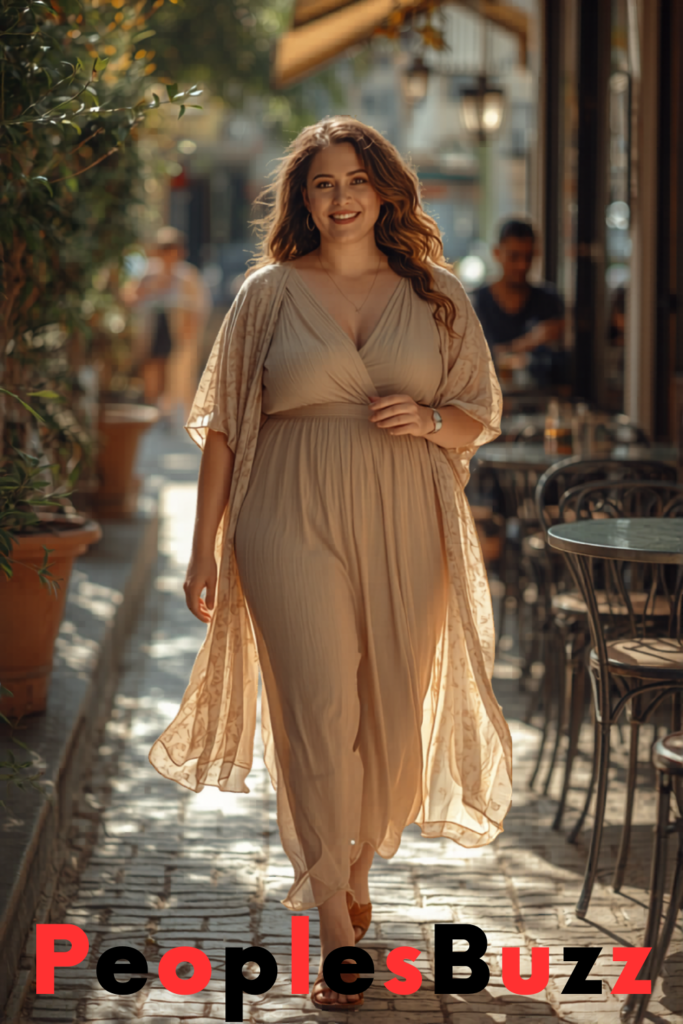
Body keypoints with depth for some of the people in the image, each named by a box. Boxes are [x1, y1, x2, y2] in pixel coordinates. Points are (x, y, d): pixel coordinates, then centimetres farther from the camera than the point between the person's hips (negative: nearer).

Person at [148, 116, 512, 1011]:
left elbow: (480, 417, 14)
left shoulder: (435, 294, 9)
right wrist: (204, 548, 1)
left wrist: (429, 420, -9)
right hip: (294, 526, -2)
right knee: (318, 713, -8)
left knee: (393, 717, 7)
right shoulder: (270, 292, 5)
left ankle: (358, 872, 32)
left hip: (405, 531, 2)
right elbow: (224, 426, 5)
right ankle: (337, 934, -4)